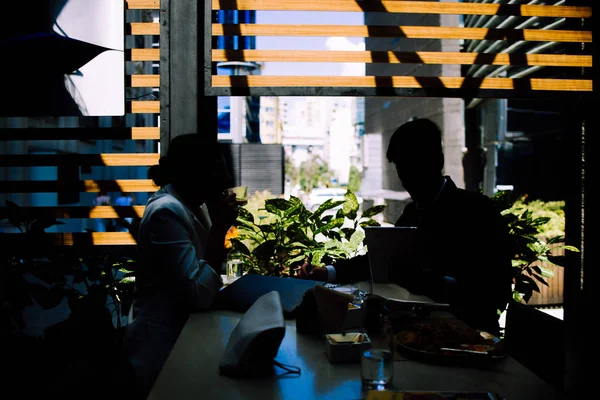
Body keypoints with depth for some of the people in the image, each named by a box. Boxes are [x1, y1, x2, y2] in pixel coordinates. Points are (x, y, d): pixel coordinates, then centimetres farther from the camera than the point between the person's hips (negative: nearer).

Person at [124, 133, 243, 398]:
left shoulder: (194, 204, 4)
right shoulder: (167, 212, -22)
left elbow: (211, 274, 9)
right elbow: (201, 295, -26)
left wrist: (221, 225, -5)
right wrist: (220, 227, -23)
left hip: (185, 332, 8)